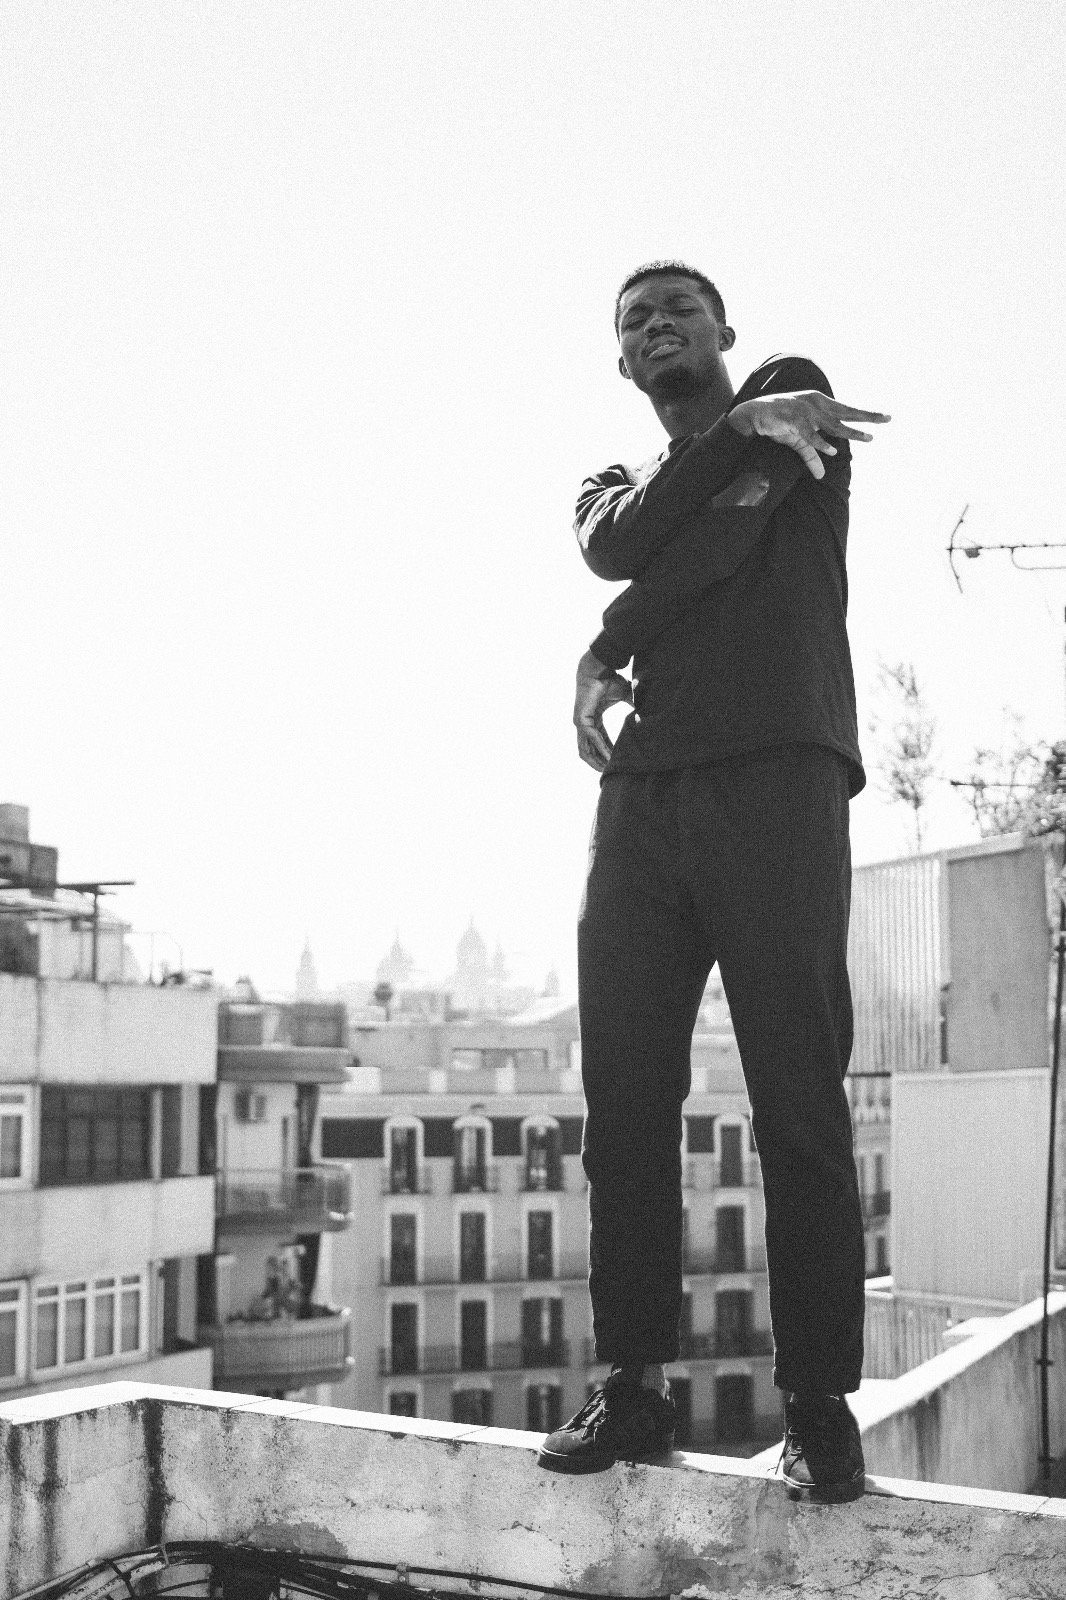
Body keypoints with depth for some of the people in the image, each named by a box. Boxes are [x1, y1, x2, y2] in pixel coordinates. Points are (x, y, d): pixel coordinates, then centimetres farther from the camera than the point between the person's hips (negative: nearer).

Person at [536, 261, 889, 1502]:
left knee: (799, 1106, -7)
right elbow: (619, 549, 0)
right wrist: (744, 432, -7)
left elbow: (718, 541, -2)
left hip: (777, 779, -4)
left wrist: (605, 662, 7)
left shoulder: (793, 400, 15)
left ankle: (819, 1406, -5)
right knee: (625, 1104, -2)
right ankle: (634, 1387, 4)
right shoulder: (615, 486, 27)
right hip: (643, 795, 4)